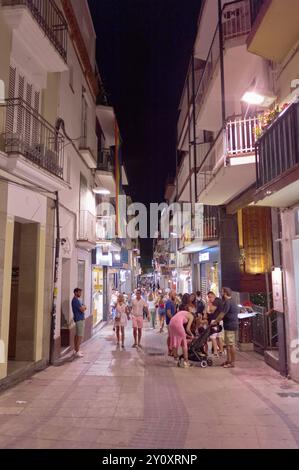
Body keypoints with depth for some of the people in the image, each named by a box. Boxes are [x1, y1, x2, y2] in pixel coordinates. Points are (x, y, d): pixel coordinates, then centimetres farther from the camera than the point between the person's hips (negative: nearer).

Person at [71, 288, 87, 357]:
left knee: (77, 335, 15)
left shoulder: (77, 300, 17)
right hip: (79, 319, -10)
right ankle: (77, 352, -8)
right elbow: (82, 309, -19)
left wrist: (82, 307, -5)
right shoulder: (75, 300, -16)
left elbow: (83, 308, 16)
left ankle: (76, 350, 22)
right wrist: (83, 307, 1)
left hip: (80, 319, 10)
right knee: (80, 336, -10)